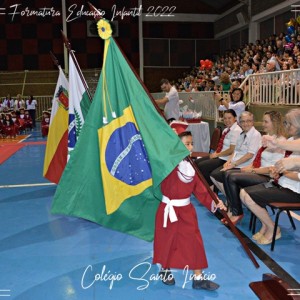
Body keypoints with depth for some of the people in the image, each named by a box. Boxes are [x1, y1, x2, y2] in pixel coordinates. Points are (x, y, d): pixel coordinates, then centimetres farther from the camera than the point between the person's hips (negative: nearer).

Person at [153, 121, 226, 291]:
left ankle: (198, 278, 21)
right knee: (167, 241, 11)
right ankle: (165, 271, 37)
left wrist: (213, 203, -9)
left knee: (194, 242, 8)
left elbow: (200, 190, 3)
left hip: (187, 210, 6)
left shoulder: (190, 167, 3)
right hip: (169, 210, -5)